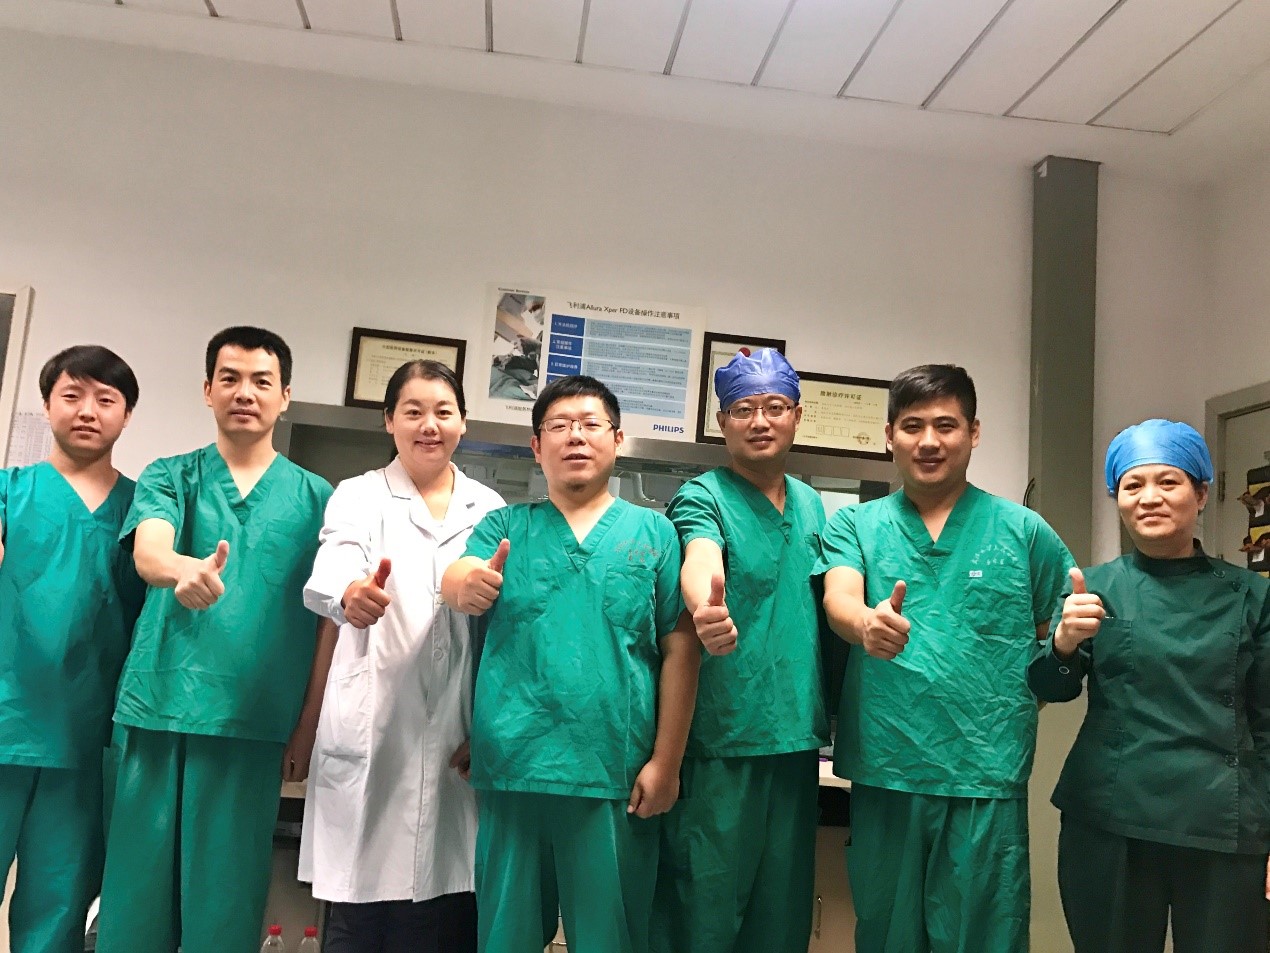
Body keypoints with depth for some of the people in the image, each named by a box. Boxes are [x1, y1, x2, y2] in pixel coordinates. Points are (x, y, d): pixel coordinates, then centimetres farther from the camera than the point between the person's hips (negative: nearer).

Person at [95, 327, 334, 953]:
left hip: (253, 720, 0)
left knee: (226, 897, 4)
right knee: (137, 889, 5)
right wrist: (187, 569, -35)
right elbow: (147, 551, -11)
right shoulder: (168, 476, 9)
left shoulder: (315, 496, 8)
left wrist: (310, 726, 0)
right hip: (158, 709, 1)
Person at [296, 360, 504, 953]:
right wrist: (352, 593, -40)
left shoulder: (490, 509, 12)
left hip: (459, 740, 2)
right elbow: (331, 569, -16)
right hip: (371, 733, -2)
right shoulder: (359, 497, 5)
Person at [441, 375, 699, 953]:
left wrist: (666, 763, -4)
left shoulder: (653, 532, 5)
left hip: (616, 776, -1)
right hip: (511, 768, 1)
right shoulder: (504, 527, 9)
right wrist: (465, 585, -33)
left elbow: (679, 651, 2)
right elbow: (458, 580, -9)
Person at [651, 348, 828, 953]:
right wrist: (704, 609, -52)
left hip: (797, 739, 6)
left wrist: (823, 715, 5)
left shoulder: (812, 506, 12)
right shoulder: (702, 498, -7)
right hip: (721, 742, -6)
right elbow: (700, 562, -29)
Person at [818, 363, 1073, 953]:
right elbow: (838, 601, -13)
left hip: (987, 778, 0)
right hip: (883, 775, 1)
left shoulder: (1023, 530, 4)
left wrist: (1017, 700, -3)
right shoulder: (854, 525, 5)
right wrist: (867, 623, -35)